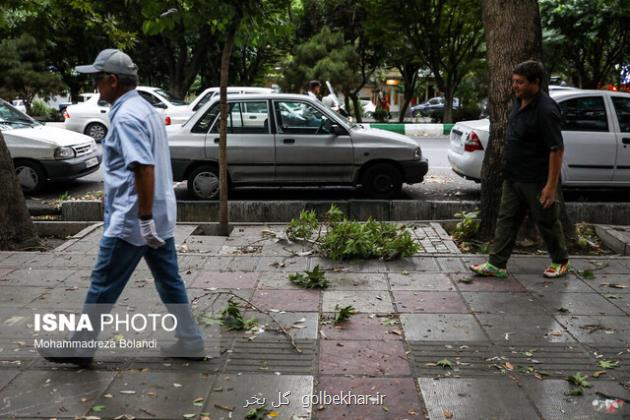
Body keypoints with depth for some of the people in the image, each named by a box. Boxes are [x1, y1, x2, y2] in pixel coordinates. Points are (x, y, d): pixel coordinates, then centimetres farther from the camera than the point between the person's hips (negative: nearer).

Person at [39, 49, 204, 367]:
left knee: (103, 285, 4)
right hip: (159, 216, 9)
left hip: (132, 220, -9)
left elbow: (144, 169, -26)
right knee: (169, 281, 14)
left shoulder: (126, 116, -16)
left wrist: (145, 219, -25)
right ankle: (190, 341, 20)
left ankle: (80, 347, 19)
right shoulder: (143, 108, 14)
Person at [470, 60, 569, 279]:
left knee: (547, 222, 9)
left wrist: (551, 185, -24)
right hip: (513, 177, 8)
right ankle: (496, 264, 13)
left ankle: (561, 261, 29)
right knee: (506, 219, 8)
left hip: (536, 180, -8)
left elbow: (557, 149, -22)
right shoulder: (519, 101, 6)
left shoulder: (546, 110, -21)